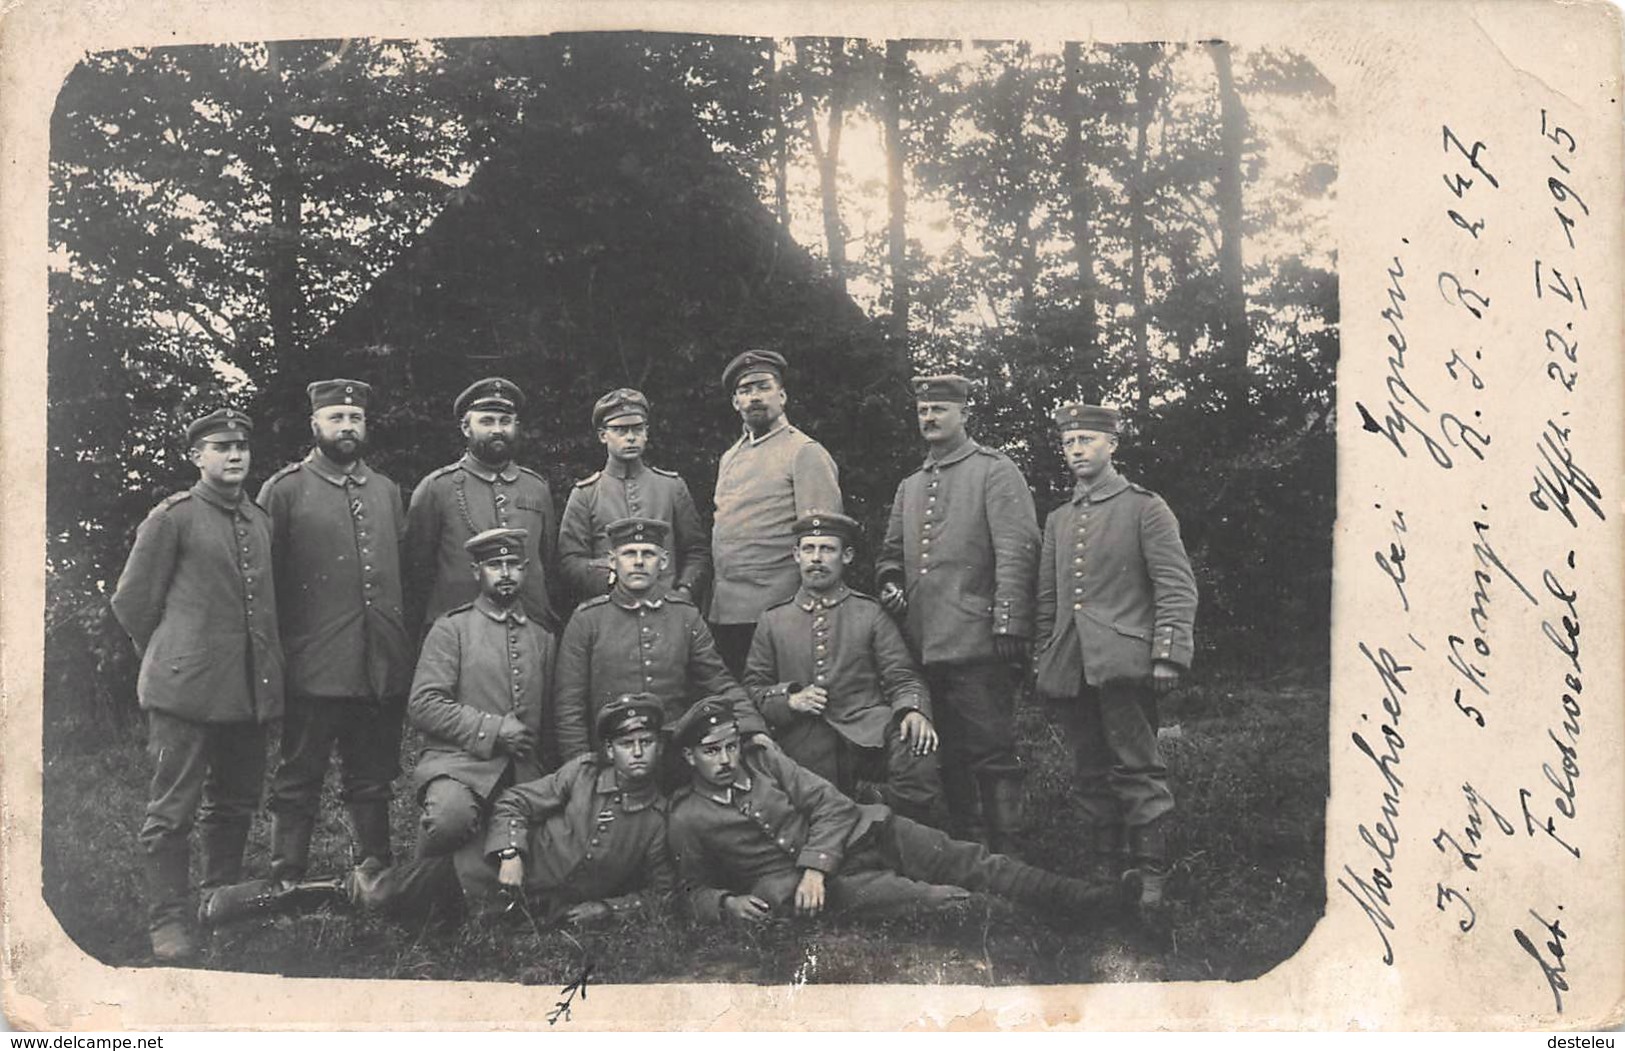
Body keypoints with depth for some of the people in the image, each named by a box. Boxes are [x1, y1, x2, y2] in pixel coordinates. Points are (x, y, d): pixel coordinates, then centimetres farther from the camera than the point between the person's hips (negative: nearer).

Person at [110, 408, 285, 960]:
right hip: (187, 689, -6)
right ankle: (168, 924, 6)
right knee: (173, 808, -1)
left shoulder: (261, 521, 14)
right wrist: (169, 660, 7)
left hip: (249, 689, 6)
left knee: (235, 802, 15)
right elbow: (131, 602, -1)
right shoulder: (172, 518, -5)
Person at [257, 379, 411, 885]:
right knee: (298, 782, 2)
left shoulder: (388, 491, 15)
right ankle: (286, 882, 10)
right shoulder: (284, 489, 1)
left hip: (384, 667, 5)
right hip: (314, 667, -4)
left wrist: (407, 645, 12)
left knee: (372, 781, 13)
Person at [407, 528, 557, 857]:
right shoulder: (451, 629, 5)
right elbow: (422, 705, -5)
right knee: (452, 815, -36)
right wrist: (493, 730, -11)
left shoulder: (542, 637, 18)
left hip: (524, 773, 4)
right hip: (457, 761, -4)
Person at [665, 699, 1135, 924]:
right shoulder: (687, 821, 3)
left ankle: (1087, 901, -21)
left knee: (970, 861, -14)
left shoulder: (763, 760, 10)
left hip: (855, 835, 4)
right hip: (828, 887, -4)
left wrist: (815, 867, -13)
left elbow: (829, 805, 2)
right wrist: (727, 904, -12)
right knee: (931, 899, -30)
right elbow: (696, 888, 12)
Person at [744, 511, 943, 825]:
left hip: (866, 730, -1)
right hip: (805, 749, 1)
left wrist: (914, 711, -16)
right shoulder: (773, 621, 16)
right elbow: (753, 687, 16)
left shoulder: (870, 613, 13)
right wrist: (789, 699, -5)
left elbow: (903, 678, 7)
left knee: (916, 750, -31)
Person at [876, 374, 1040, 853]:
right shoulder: (910, 486, 20)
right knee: (950, 758, 12)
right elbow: (891, 552, 27)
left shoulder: (995, 471, 0)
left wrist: (1008, 625, -16)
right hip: (924, 646, 7)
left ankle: (1006, 856, 3)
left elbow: (1017, 550, -8)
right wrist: (890, 581, 4)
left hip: (977, 645, -6)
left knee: (992, 755, -3)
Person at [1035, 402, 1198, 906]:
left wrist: (1168, 656, -13)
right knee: (1092, 775, 9)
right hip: (1070, 669, 5)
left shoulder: (1144, 507, 3)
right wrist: (1046, 667, 15)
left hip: (1123, 661, -5)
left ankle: (1152, 878, 0)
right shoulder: (1057, 520, 19)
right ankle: (1105, 871, 17)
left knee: (1138, 771, -5)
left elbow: (1177, 588, -4)